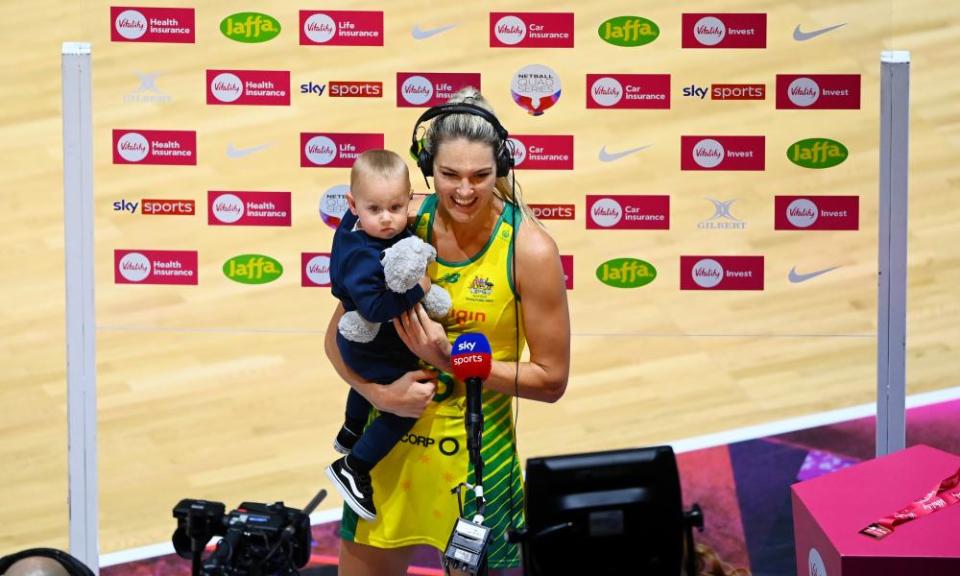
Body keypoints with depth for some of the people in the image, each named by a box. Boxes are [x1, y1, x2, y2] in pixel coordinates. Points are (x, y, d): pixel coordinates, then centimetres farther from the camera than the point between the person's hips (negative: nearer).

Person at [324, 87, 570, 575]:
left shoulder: (529, 249, -15)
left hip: (474, 456, -3)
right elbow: (338, 338, -1)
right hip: (389, 441, 3)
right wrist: (380, 393, -18)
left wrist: (451, 360, -19)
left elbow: (551, 379, -11)